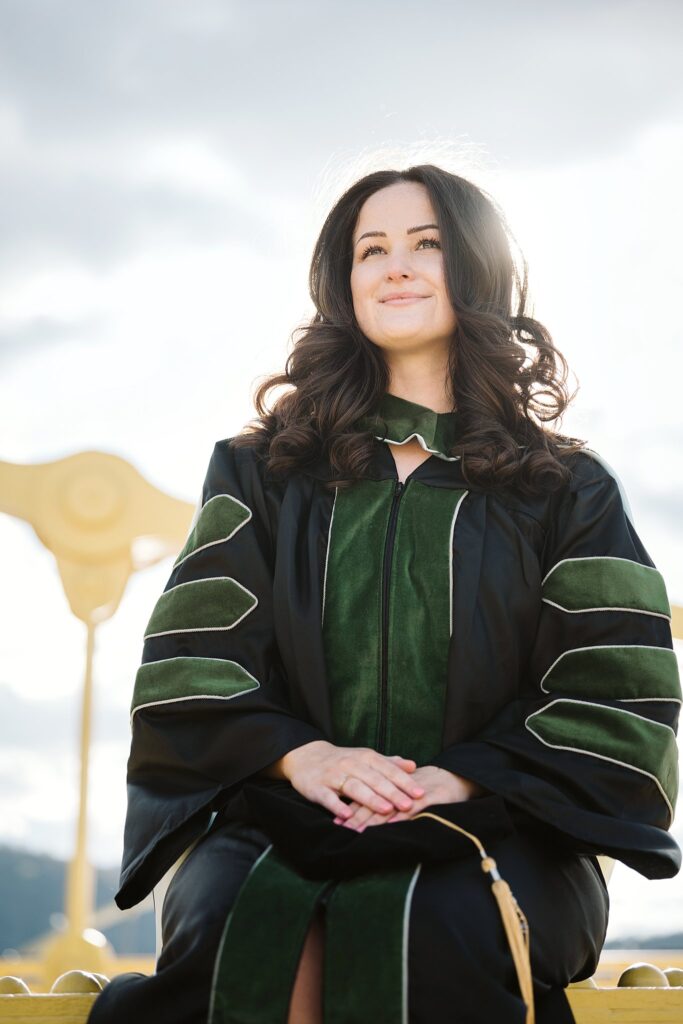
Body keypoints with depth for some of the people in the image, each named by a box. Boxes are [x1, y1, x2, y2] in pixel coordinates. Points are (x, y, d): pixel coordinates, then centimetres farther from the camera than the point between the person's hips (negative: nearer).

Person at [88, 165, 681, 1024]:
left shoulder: (566, 489, 14)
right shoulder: (262, 470, 17)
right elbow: (191, 663, 7)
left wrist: (468, 777, -12)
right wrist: (296, 753, -13)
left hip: (492, 825, 0)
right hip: (279, 816, 1)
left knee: (433, 933, -37)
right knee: (239, 927, -35)